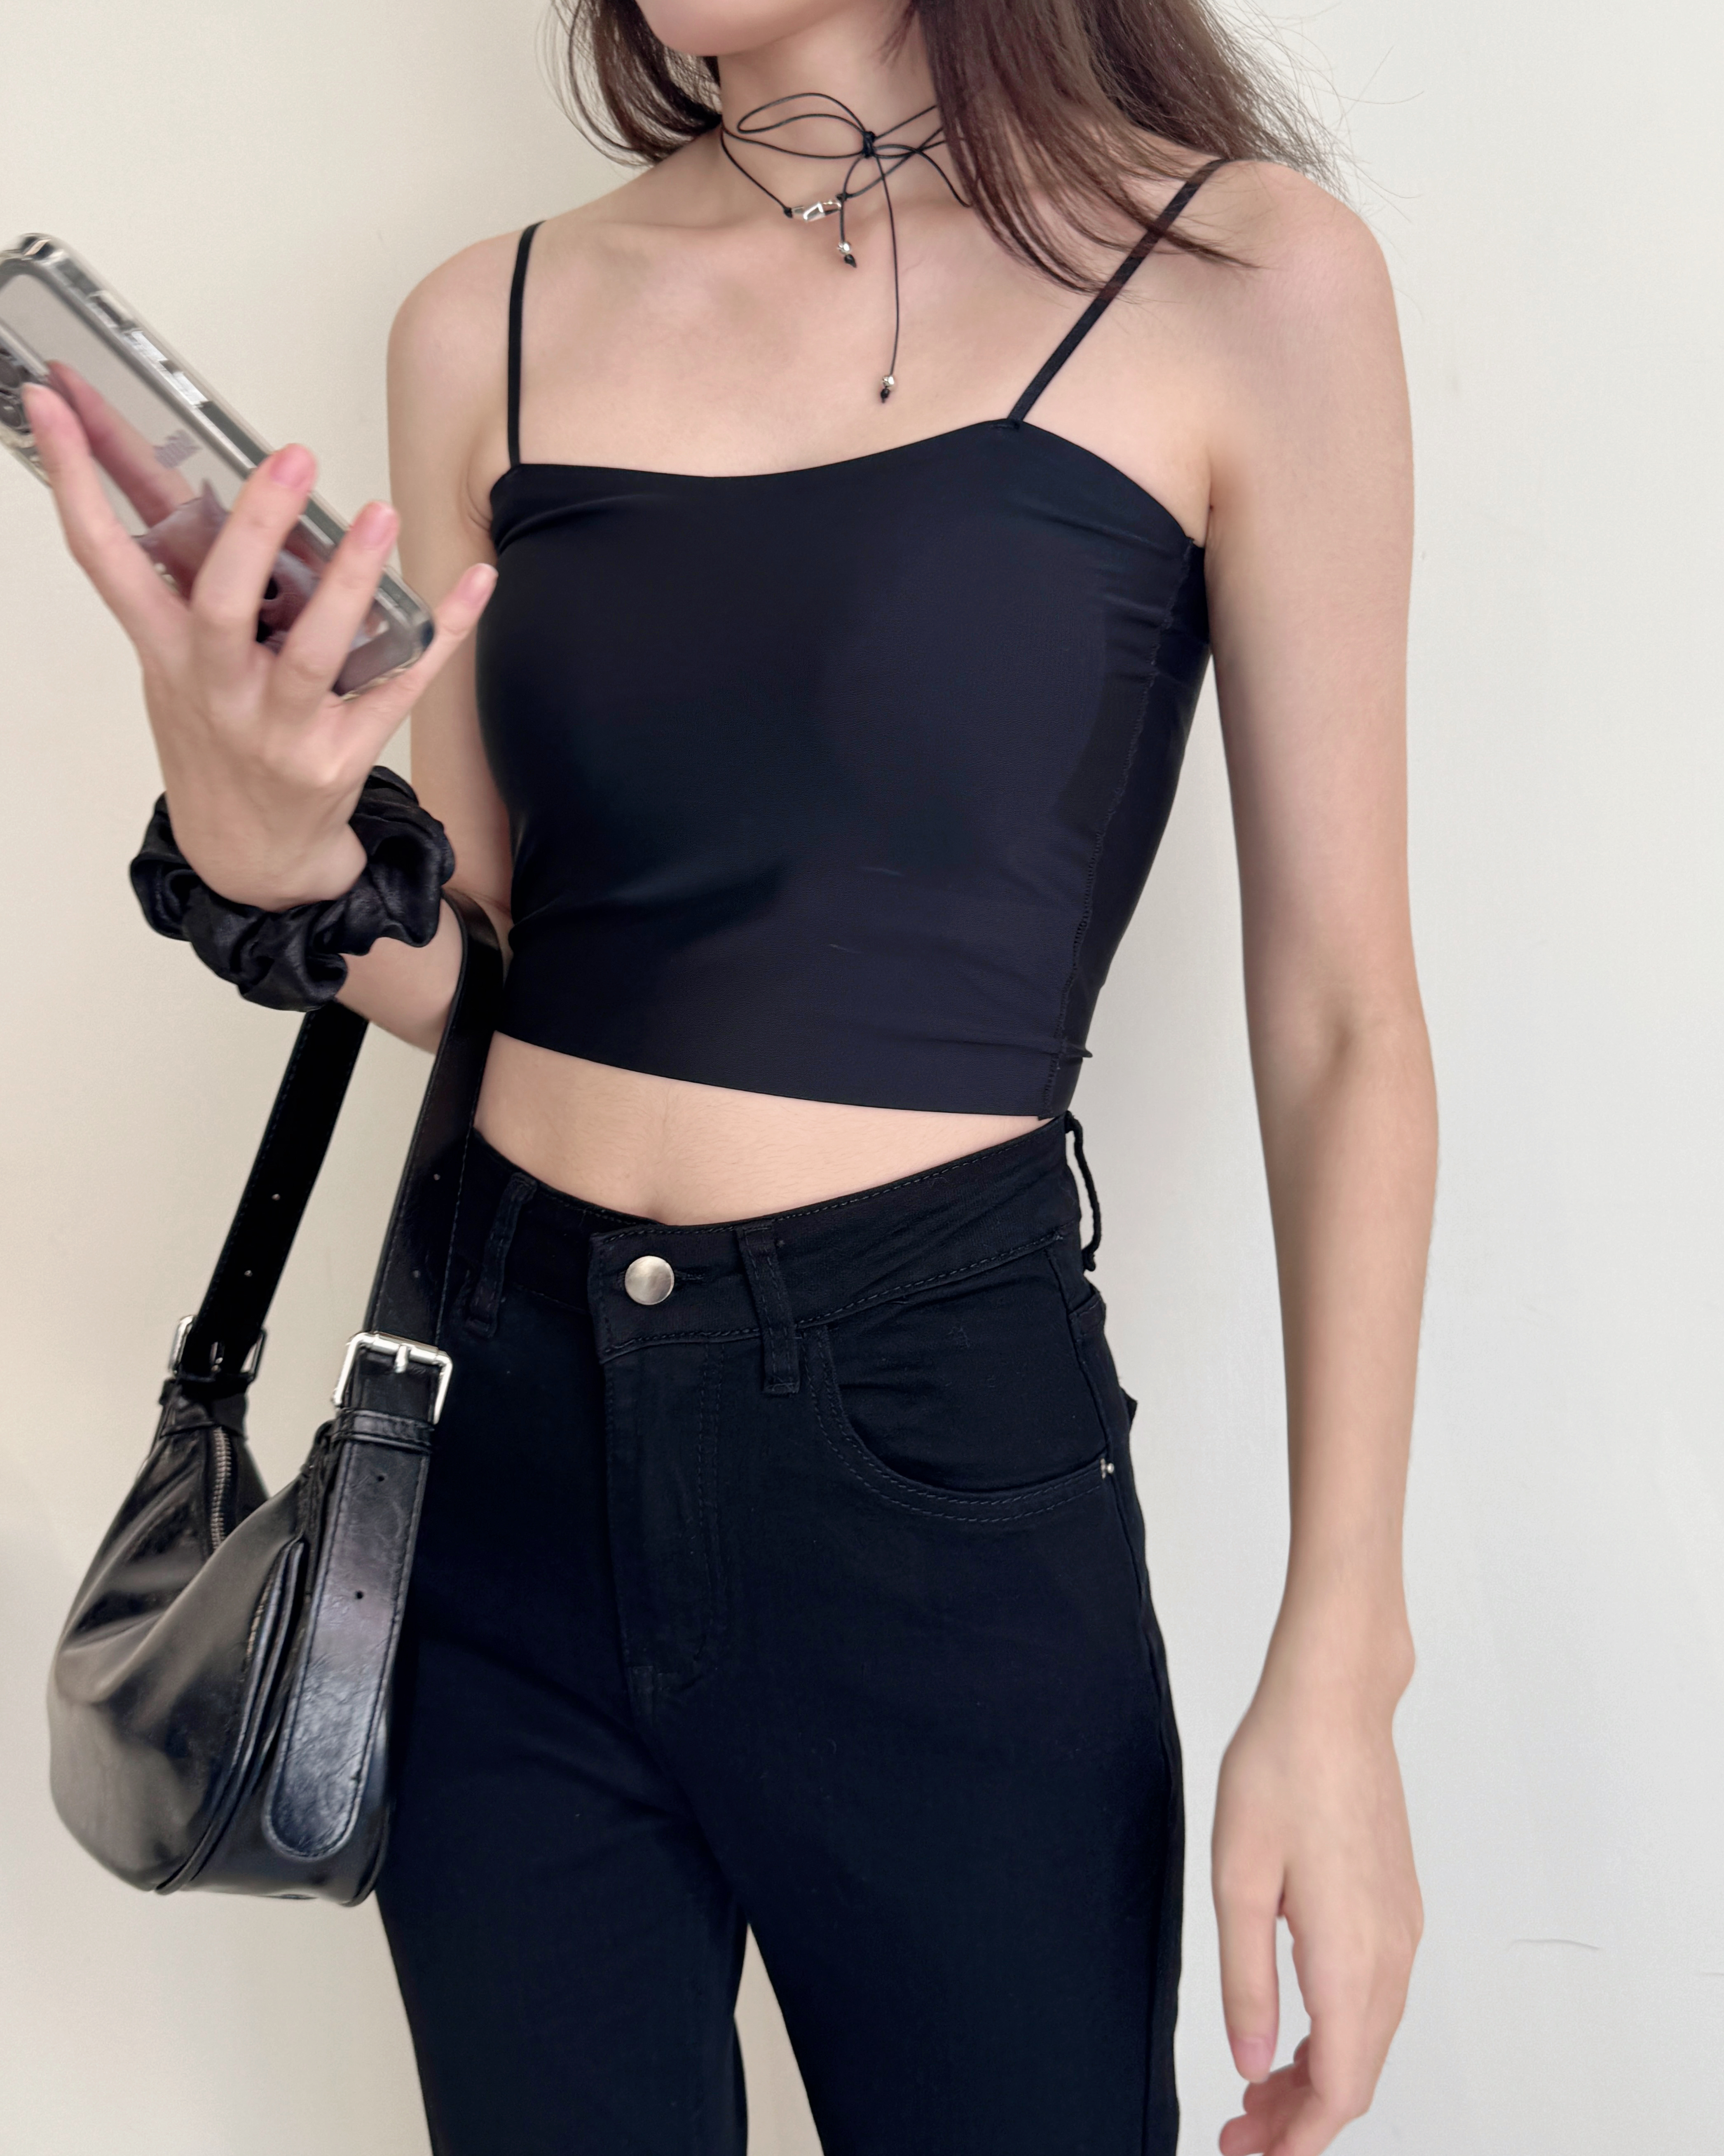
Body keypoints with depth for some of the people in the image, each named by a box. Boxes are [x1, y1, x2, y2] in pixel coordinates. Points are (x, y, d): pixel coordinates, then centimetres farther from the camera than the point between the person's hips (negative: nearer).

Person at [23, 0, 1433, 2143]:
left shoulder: (1245, 281, -5)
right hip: (508, 1443, 3)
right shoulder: (489, 323, 5)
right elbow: (461, 971, 8)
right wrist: (266, 841, -14)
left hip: (946, 1461, -3)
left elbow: (1339, 1026, -4)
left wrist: (1335, 1674, -7)